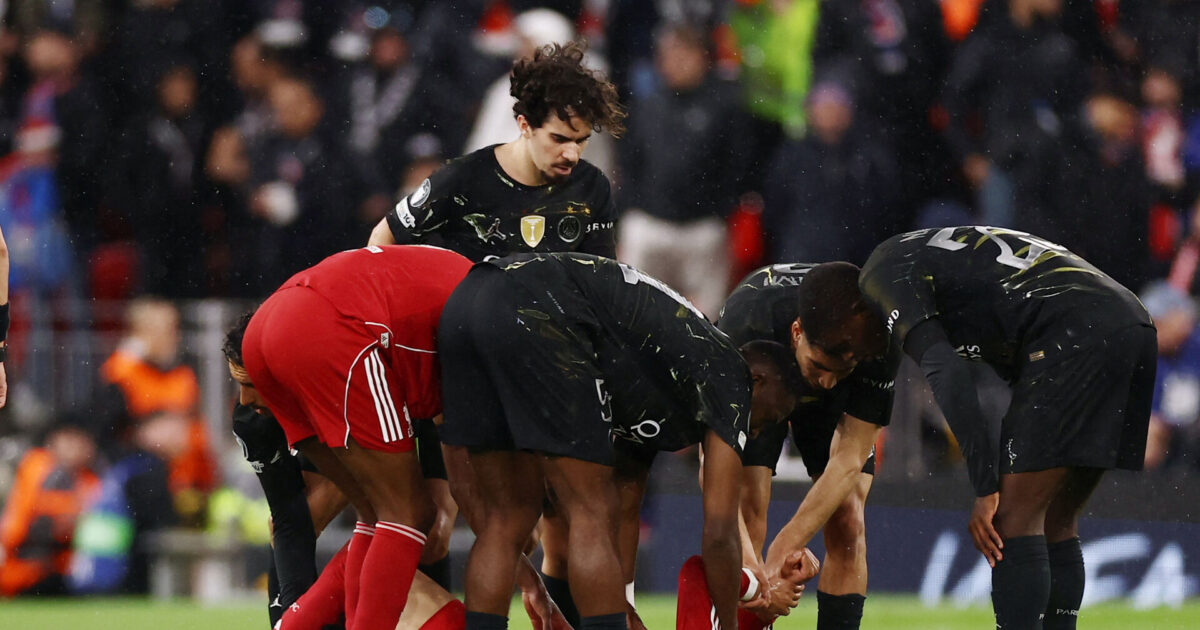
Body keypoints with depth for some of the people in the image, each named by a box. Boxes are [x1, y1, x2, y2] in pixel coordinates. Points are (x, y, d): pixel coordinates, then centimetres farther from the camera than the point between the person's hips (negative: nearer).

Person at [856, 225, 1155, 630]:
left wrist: (986, 489, -9)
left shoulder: (883, 276, 3)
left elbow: (947, 375, -11)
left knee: (1015, 518, -8)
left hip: (1076, 336, -9)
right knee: (1054, 523, 14)